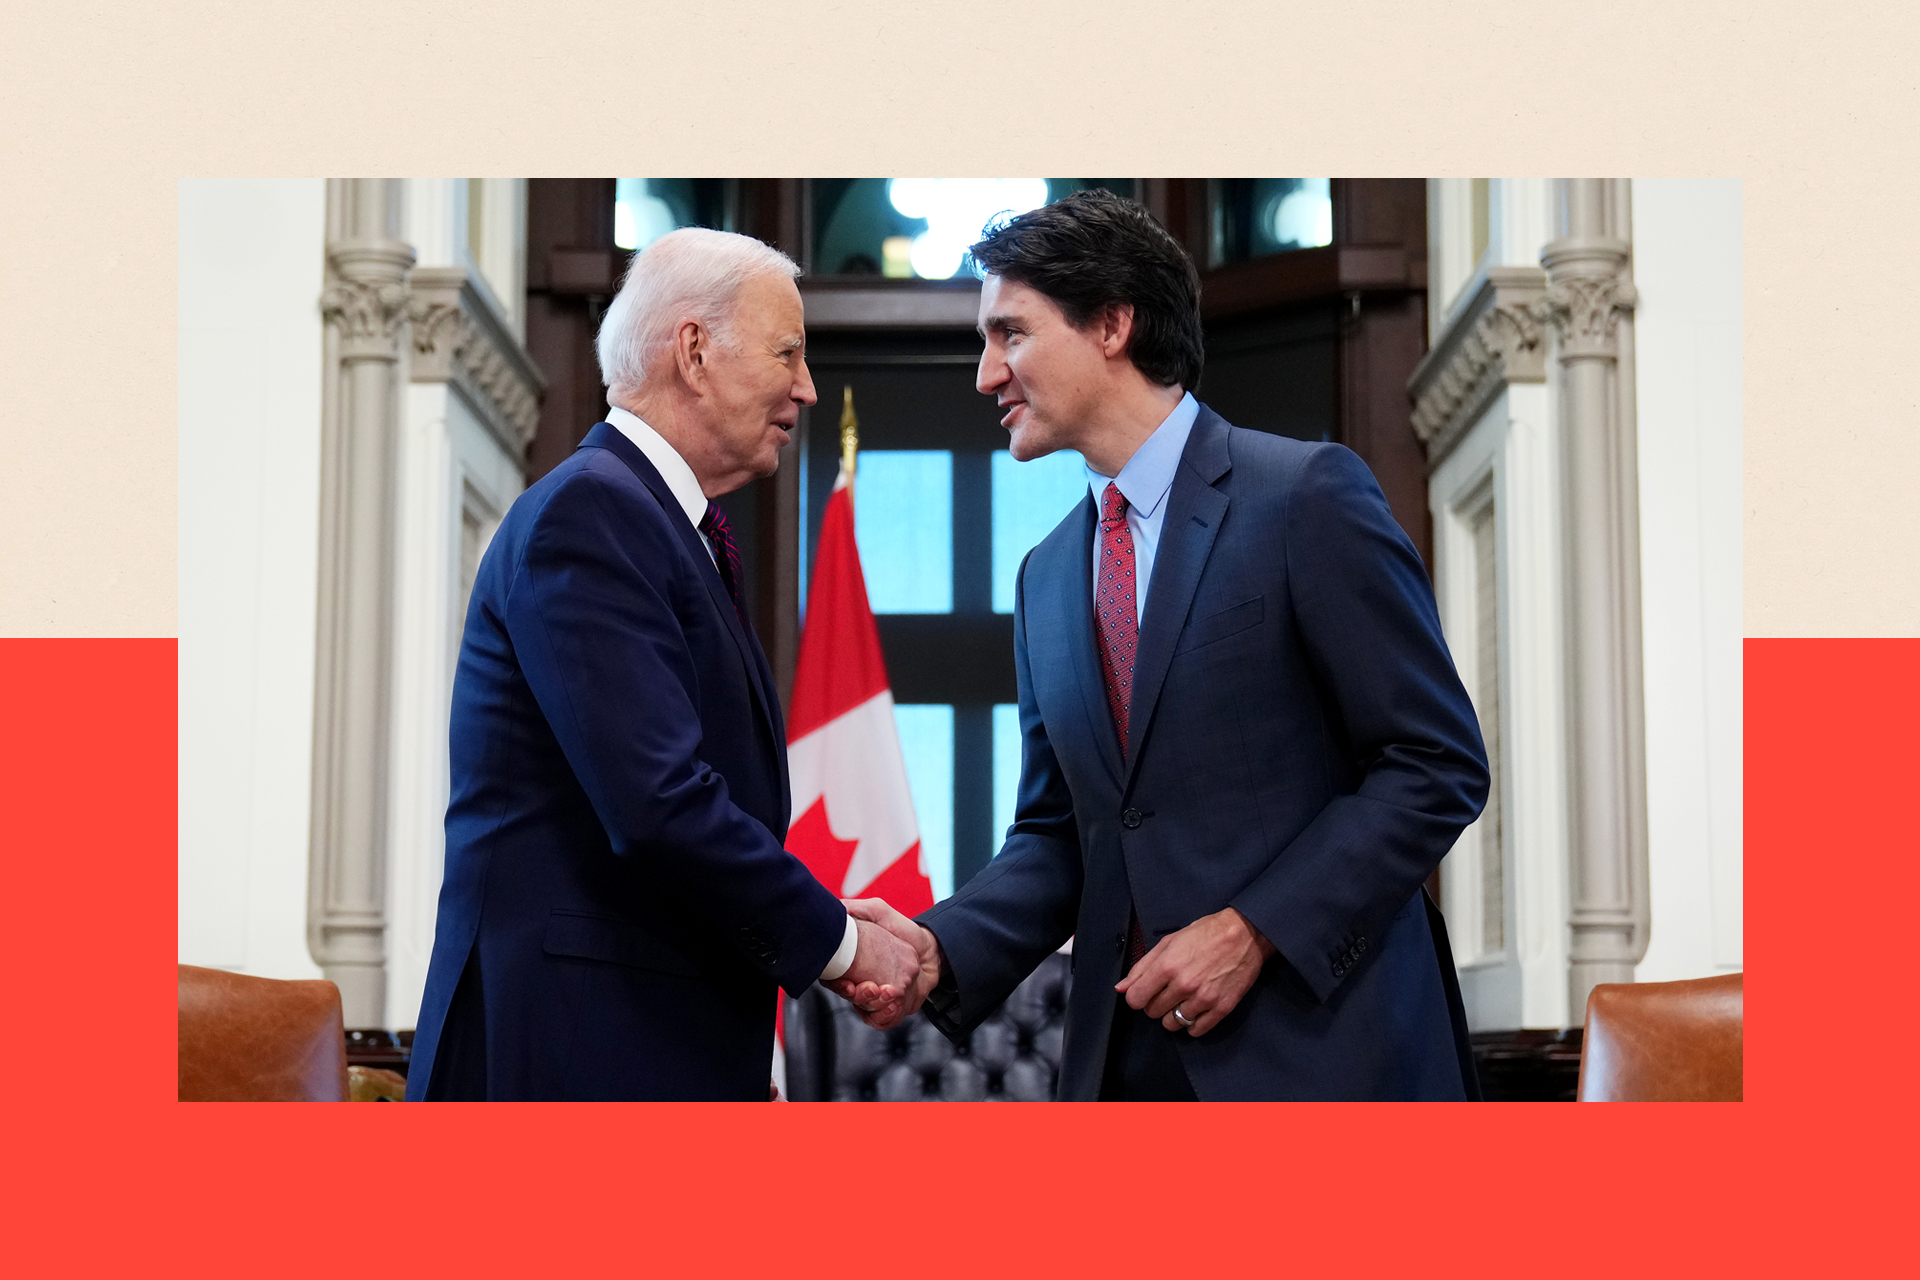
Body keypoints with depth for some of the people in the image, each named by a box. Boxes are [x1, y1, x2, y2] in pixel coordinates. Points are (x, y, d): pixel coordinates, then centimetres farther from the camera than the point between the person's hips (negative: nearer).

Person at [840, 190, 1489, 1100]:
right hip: (1130, 1053, 6)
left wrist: (1253, 929, -16)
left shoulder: (1306, 496, -6)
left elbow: (1438, 765, -9)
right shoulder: (1047, 579, 14)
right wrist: (941, 948, -3)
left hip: (1319, 1045, -5)